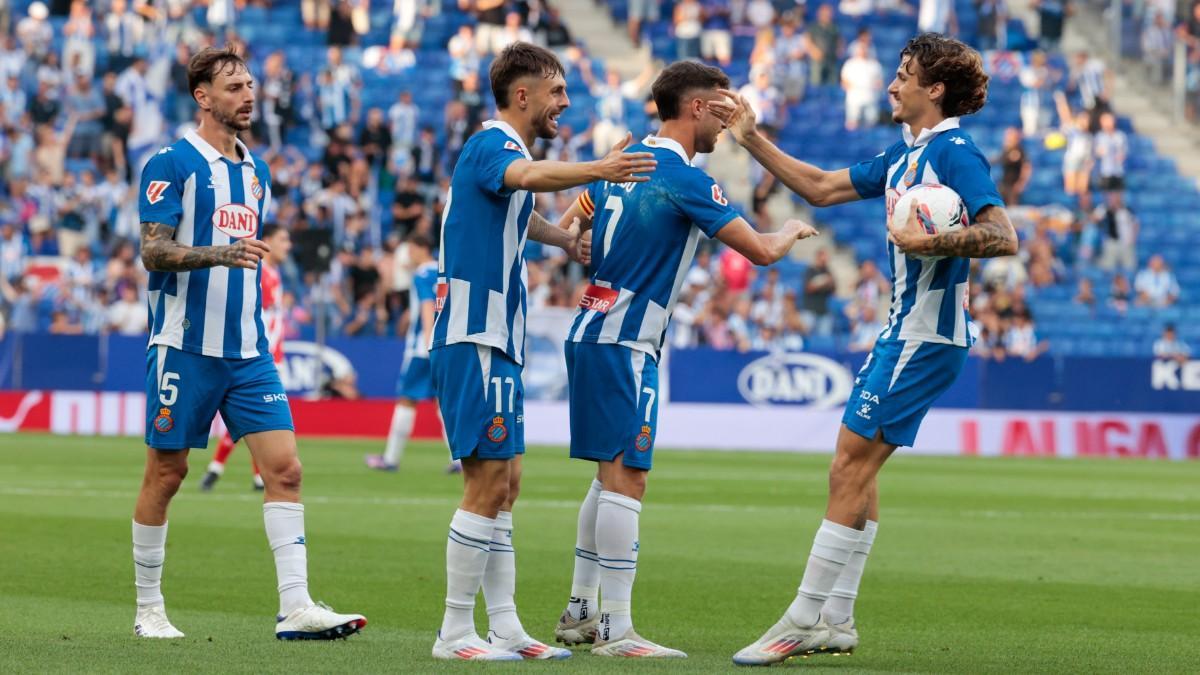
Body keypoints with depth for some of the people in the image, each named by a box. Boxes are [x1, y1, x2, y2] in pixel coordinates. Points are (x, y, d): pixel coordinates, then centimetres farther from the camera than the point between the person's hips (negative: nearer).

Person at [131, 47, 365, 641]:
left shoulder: (255, 170, 16)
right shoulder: (173, 163, -6)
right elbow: (153, 251, -13)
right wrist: (220, 253, -27)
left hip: (247, 349, 6)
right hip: (184, 344, -6)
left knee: (284, 466, -6)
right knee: (166, 473, 2)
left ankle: (296, 608, -9)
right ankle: (148, 608, 14)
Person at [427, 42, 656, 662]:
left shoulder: (507, 149, 18)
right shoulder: (491, 144, -12)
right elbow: (529, 177, -38)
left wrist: (565, 237, 36)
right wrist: (596, 170, -54)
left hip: (497, 342, 10)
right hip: (473, 338, -10)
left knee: (503, 485, 11)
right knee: (489, 483, -10)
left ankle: (504, 628, 14)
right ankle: (455, 634, -7)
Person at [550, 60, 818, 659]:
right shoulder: (685, 180, -13)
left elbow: (563, 232, 19)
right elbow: (760, 251, -10)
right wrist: (793, 231, 9)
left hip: (589, 334, 9)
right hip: (624, 345, -9)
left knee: (611, 475, 16)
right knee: (625, 479, -10)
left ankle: (579, 612, 20)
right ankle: (616, 631, -12)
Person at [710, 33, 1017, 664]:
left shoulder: (955, 152, -14)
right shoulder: (903, 155, 15)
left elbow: (1003, 236, -24)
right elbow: (822, 187, 23)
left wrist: (931, 242, -30)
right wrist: (752, 139, 19)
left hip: (926, 337, -10)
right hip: (903, 328, 10)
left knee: (851, 467, -9)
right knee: (855, 469, 12)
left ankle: (803, 620, -6)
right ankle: (836, 620, 17)